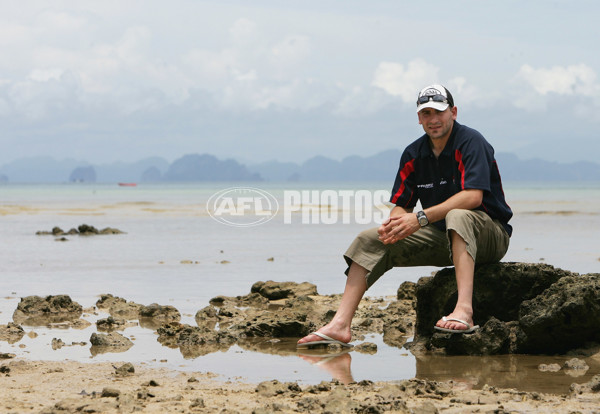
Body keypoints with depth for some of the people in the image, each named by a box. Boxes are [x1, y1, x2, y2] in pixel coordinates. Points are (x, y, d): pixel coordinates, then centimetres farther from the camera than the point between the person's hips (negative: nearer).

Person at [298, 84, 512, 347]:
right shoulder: (414, 154, 6)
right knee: (370, 241, -5)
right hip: (440, 238, 7)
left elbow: (474, 196, -28)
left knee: (458, 216, -41)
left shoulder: (470, 142, -15)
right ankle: (340, 325, -17)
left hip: (489, 233, -7)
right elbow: (401, 204, 5)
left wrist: (421, 218, -33)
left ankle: (464, 310, -57)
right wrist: (393, 223, -21)